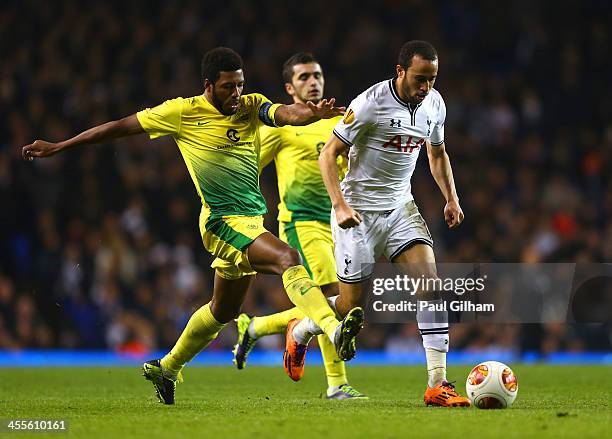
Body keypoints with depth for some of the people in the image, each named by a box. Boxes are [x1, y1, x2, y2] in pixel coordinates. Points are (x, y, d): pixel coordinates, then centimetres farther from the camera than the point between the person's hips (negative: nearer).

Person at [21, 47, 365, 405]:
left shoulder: (252, 107, 5)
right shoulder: (182, 113, -6)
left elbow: (287, 115, -16)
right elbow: (121, 127, 2)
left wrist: (314, 113, -40)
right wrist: (58, 147, 6)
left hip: (252, 220, 7)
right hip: (222, 220, -7)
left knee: (224, 311, 19)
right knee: (289, 258, -28)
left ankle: (167, 368, 38)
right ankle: (333, 329, -43)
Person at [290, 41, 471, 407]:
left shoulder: (434, 103, 1)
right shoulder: (370, 103, -19)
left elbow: (437, 153, 19)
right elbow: (329, 154, -13)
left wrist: (452, 198, 6)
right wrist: (340, 205, -24)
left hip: (401, 206, 5)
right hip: (359, 211, -5)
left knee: (430, 282, -15)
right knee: (350, 305, 0)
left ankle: (437, 383, -16)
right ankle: (300, 333, 35)